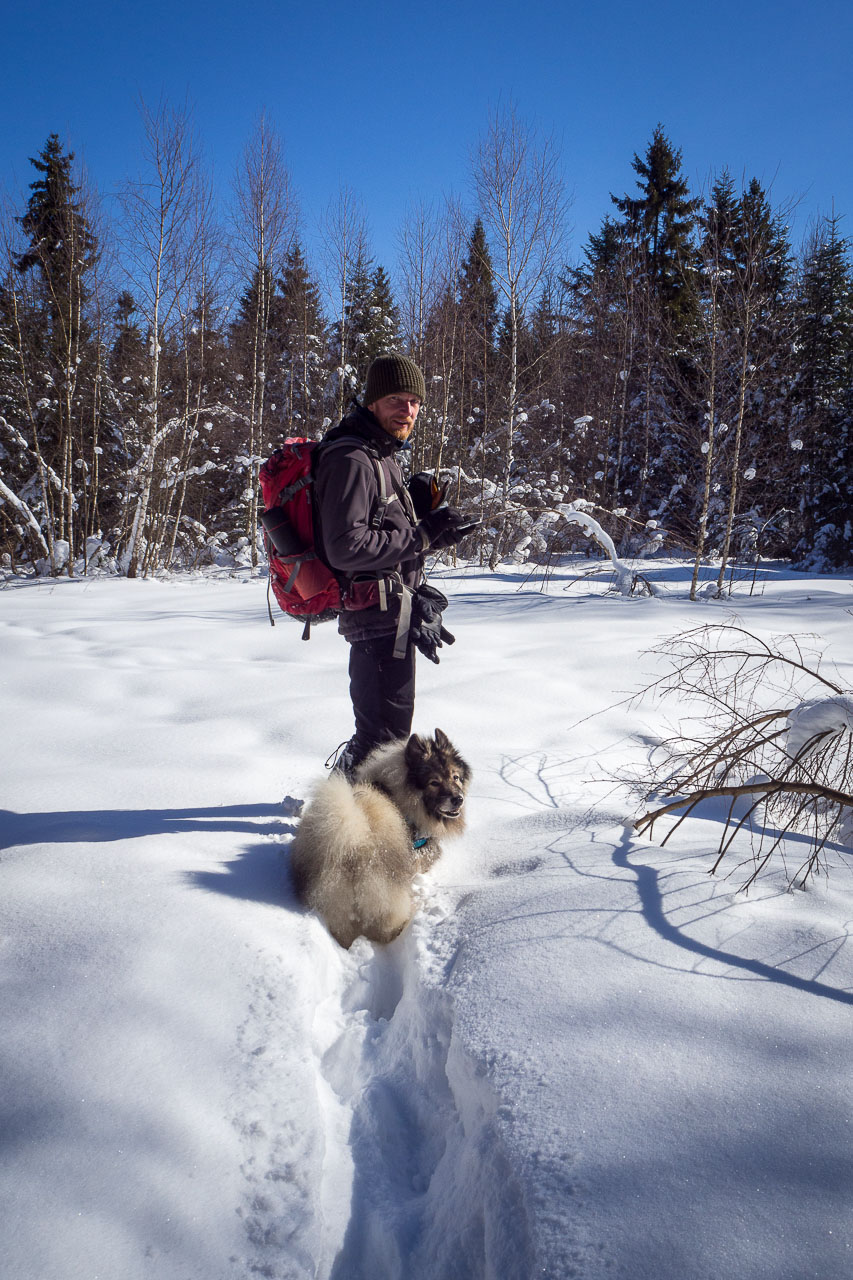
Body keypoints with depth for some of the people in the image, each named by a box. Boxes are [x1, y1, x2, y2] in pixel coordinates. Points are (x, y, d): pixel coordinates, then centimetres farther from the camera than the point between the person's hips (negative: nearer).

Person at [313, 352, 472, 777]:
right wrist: (423, 536, -22)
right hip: (378, 613, -11)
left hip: (392, 610, 11)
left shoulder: (382, 454, 15)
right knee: (386, 729, -5)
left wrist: (417, 502, 4)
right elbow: (345, 547, -27)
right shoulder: (351, 459, -18)